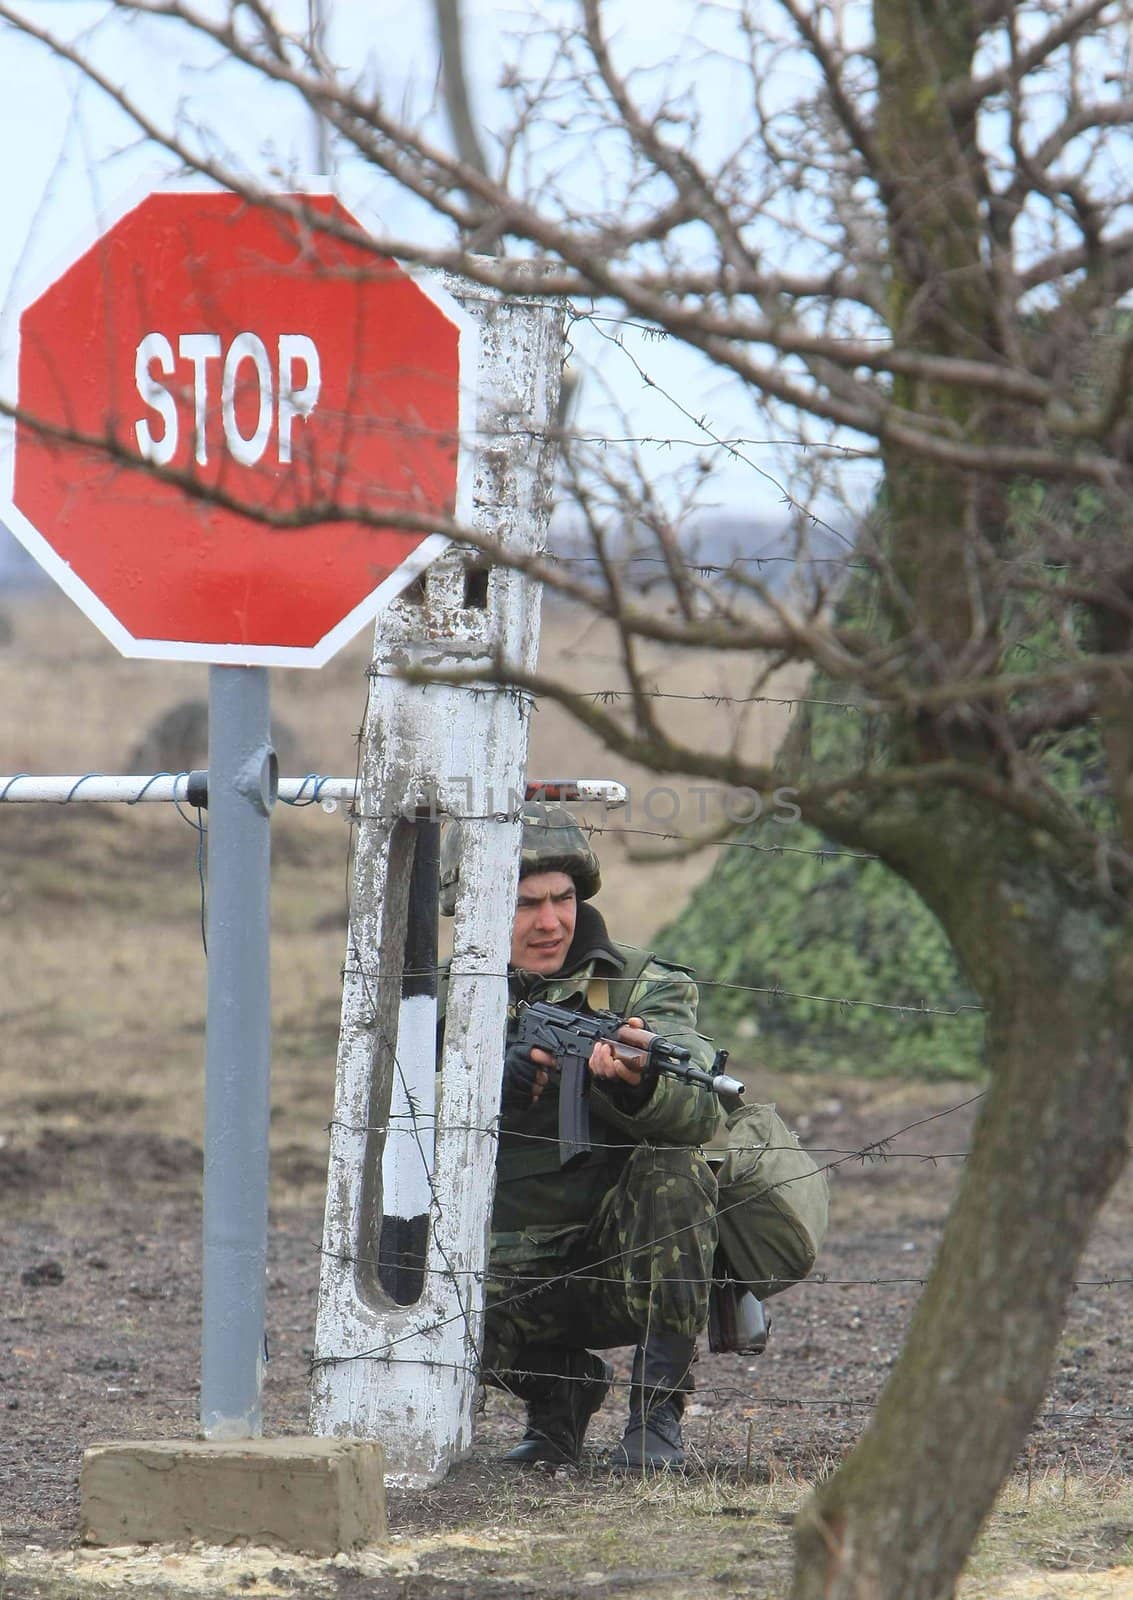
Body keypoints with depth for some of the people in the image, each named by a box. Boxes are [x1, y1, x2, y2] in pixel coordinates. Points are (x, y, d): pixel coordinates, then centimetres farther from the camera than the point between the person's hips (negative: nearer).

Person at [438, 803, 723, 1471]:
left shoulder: (641, 986, -3)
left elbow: (699, 1111, -23)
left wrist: (635, 1083, -47)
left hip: (628, 1263, -1)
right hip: (516, 1277, 1)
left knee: (673, 1169, -31)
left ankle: (657, 1413, -20)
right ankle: (560, 1387, 5)